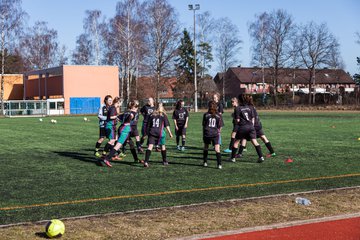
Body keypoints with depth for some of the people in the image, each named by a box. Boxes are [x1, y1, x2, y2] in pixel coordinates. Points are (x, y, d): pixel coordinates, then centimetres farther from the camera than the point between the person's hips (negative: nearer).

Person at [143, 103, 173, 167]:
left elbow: (148, 125, 14)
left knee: (150, 146, -8)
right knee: (163, 146, 17)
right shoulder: (164, 115, 7)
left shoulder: (152, 115, 14)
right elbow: (167, 125, 2)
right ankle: (165, 161, 28)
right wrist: (170, 133, 6)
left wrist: (148, 133, 20)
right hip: (160, 133, -1)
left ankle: (146, 161, -23)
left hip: (152, 132, 1)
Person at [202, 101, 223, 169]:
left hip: (207, 134, 1)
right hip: (215, 134, -1)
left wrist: (203, 134, 13)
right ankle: (219, 164, -12)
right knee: (217, 150, -3)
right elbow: (219, 127, 4)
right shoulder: (218, 116, 2)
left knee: (206, 148, 19)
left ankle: (205, 162, 26)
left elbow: (203, 126, 5)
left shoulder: (206, 115, 2)